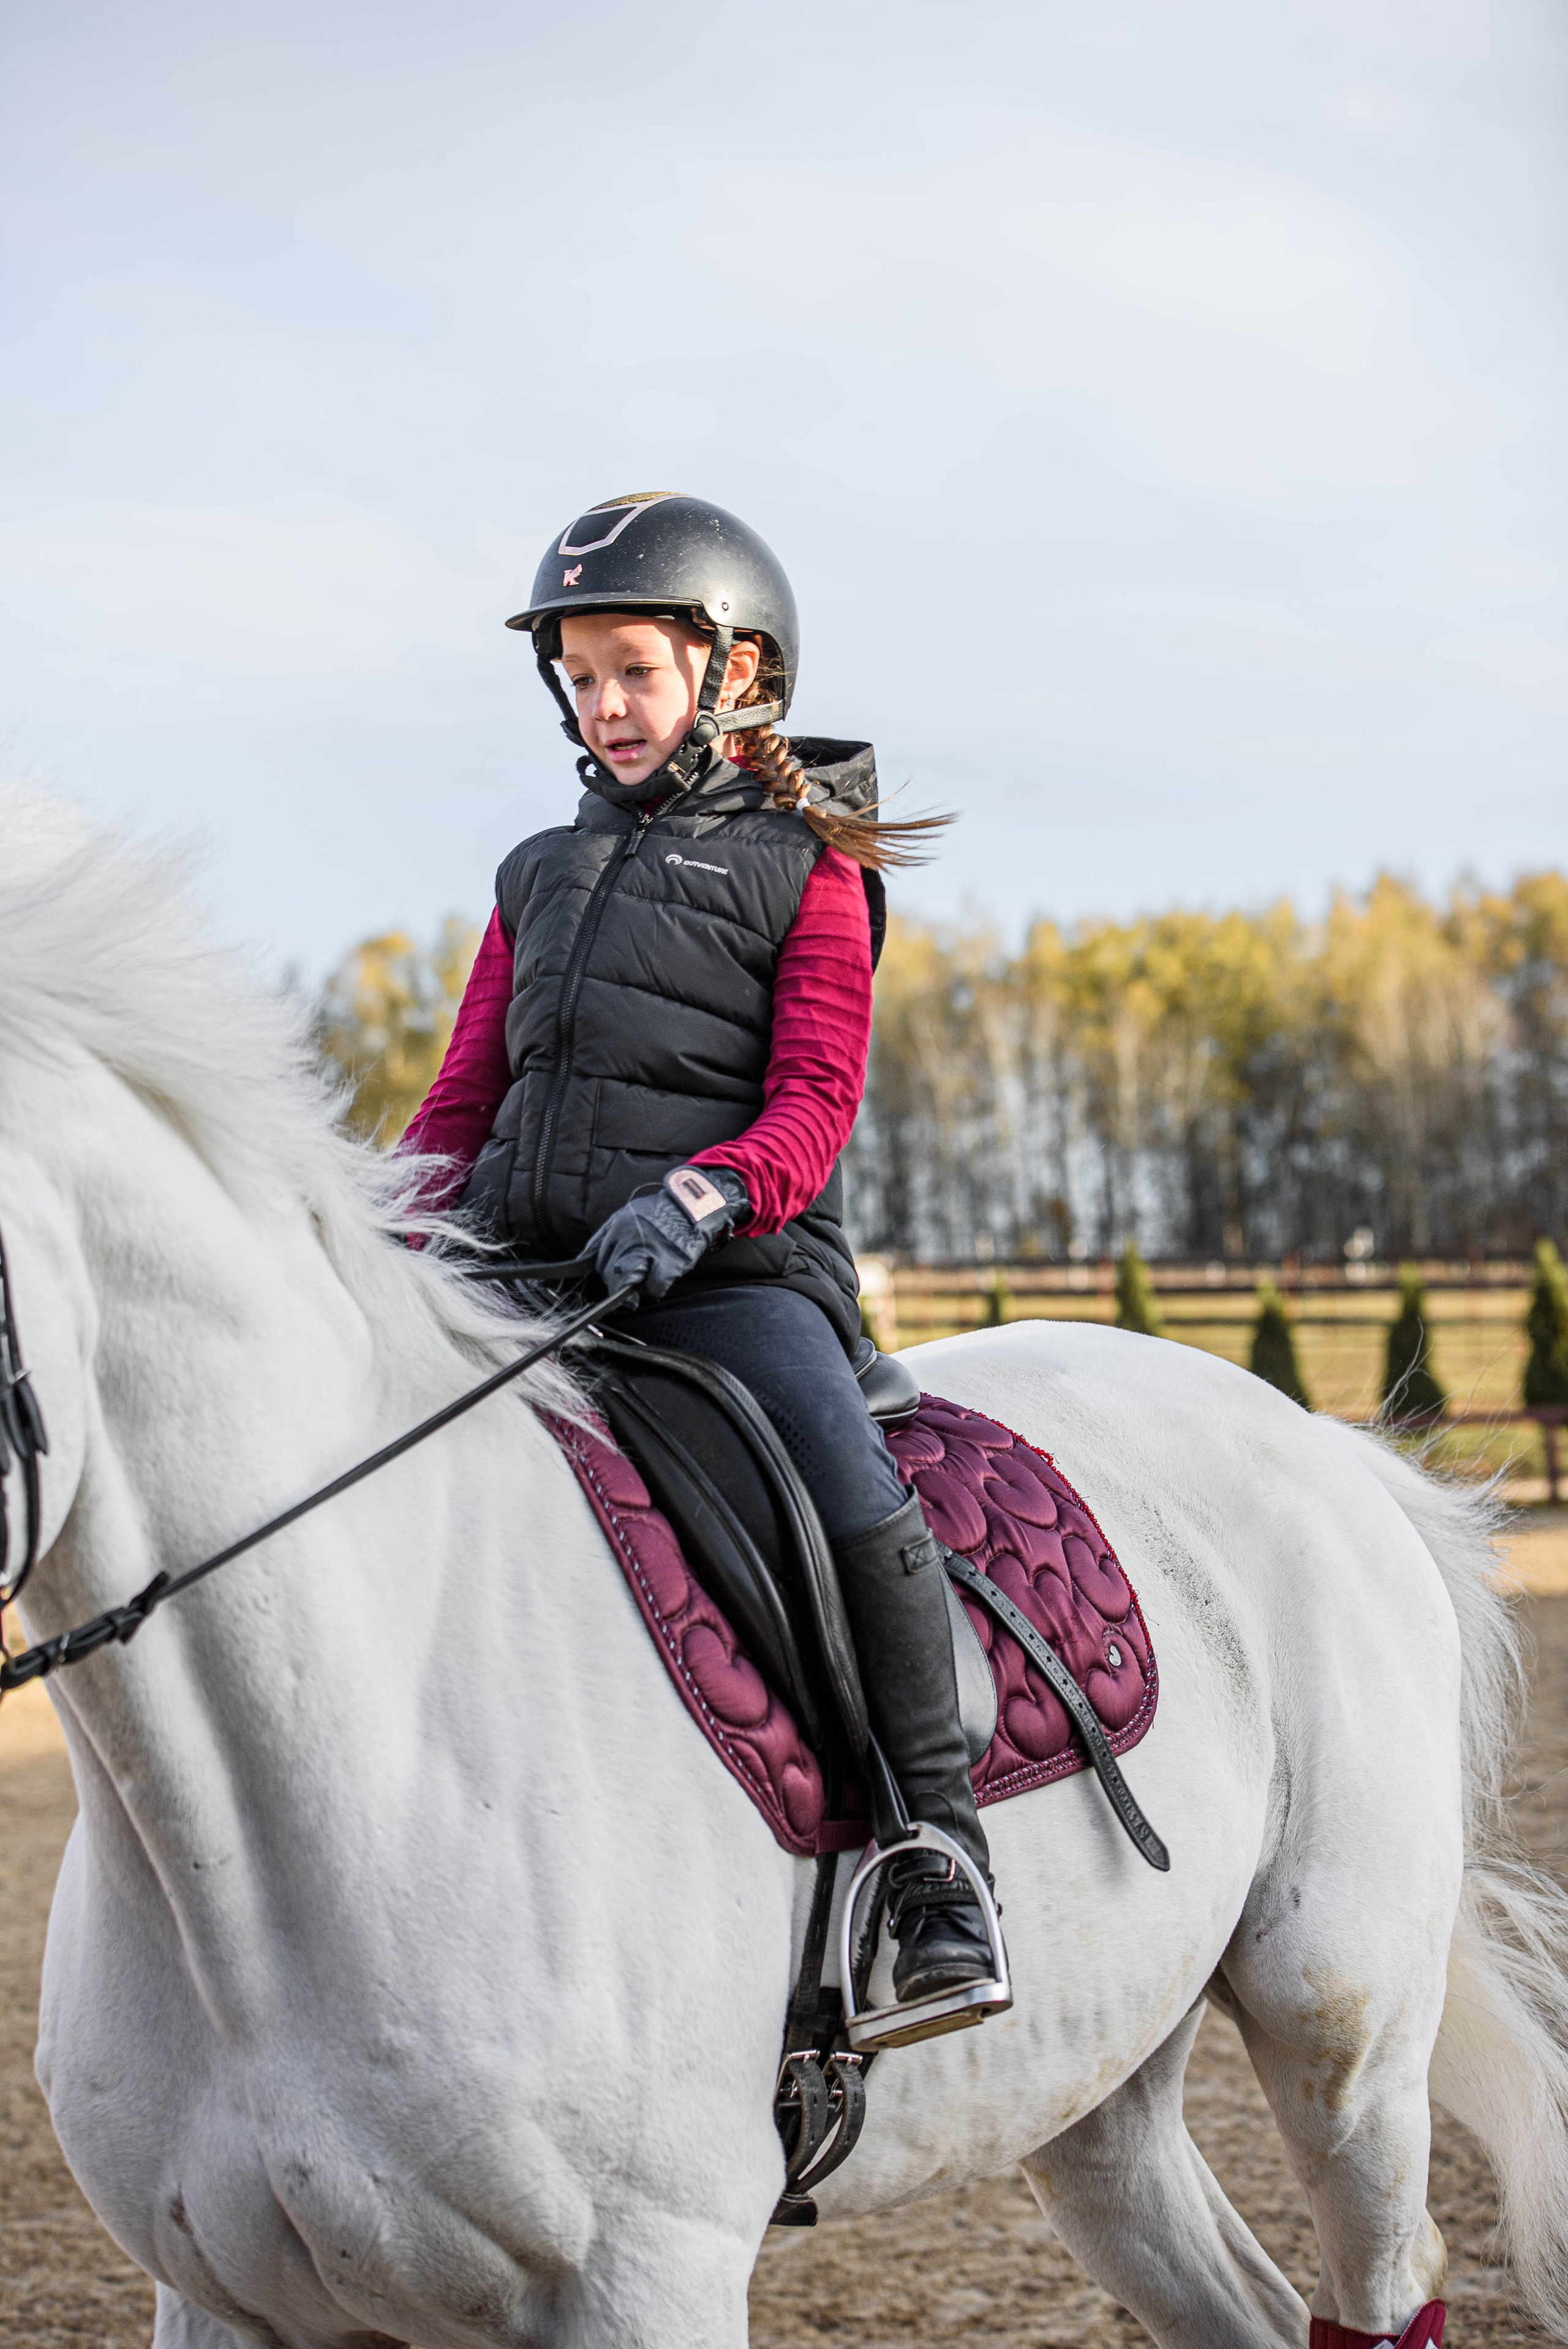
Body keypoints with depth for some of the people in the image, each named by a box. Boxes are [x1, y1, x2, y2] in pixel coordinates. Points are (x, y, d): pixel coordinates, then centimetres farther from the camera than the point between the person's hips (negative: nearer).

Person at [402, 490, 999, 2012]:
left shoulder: (806, 871, 7)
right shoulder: (540, 876, 23)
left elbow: (813, 1105, -5)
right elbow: (463, 1101, 21)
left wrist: (699, 1197, -25)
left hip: (734, 1273, -5)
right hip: (529, 1268, 6)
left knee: (855, 1494, -29)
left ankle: (939, 1845, -18)